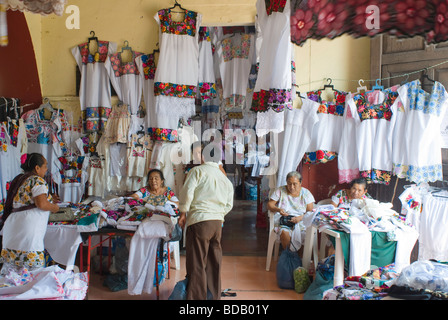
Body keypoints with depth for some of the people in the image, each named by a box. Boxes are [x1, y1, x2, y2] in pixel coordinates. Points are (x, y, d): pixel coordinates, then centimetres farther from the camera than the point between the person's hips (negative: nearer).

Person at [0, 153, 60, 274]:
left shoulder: (19, 179, 20)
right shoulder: (38, 180, -6)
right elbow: (41, 204, -17)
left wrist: (48, 198, 28)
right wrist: (54, 207, 2)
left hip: (11, 225, 9)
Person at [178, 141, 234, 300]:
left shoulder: (198, 171, -2)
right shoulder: (225, 178, 17)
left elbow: (187, 193, -12)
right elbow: (229, 205, 16)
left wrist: (183, 213, 0)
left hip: (199, 221, -6)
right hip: (218, 223, 6)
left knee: (197, 263, 0)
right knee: (214, 262, 15)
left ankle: (196, 297, 4)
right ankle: (214, 295, 24)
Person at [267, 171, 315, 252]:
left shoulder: (306, 193, 8)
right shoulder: (281, 190, 8)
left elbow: (311, 211, 3)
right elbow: (269, 205, 6)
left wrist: (301, 217, -16)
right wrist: (278, 209, -15)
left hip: (302, 221, 0)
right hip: (285, 221, 0)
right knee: (285, 234, -36)